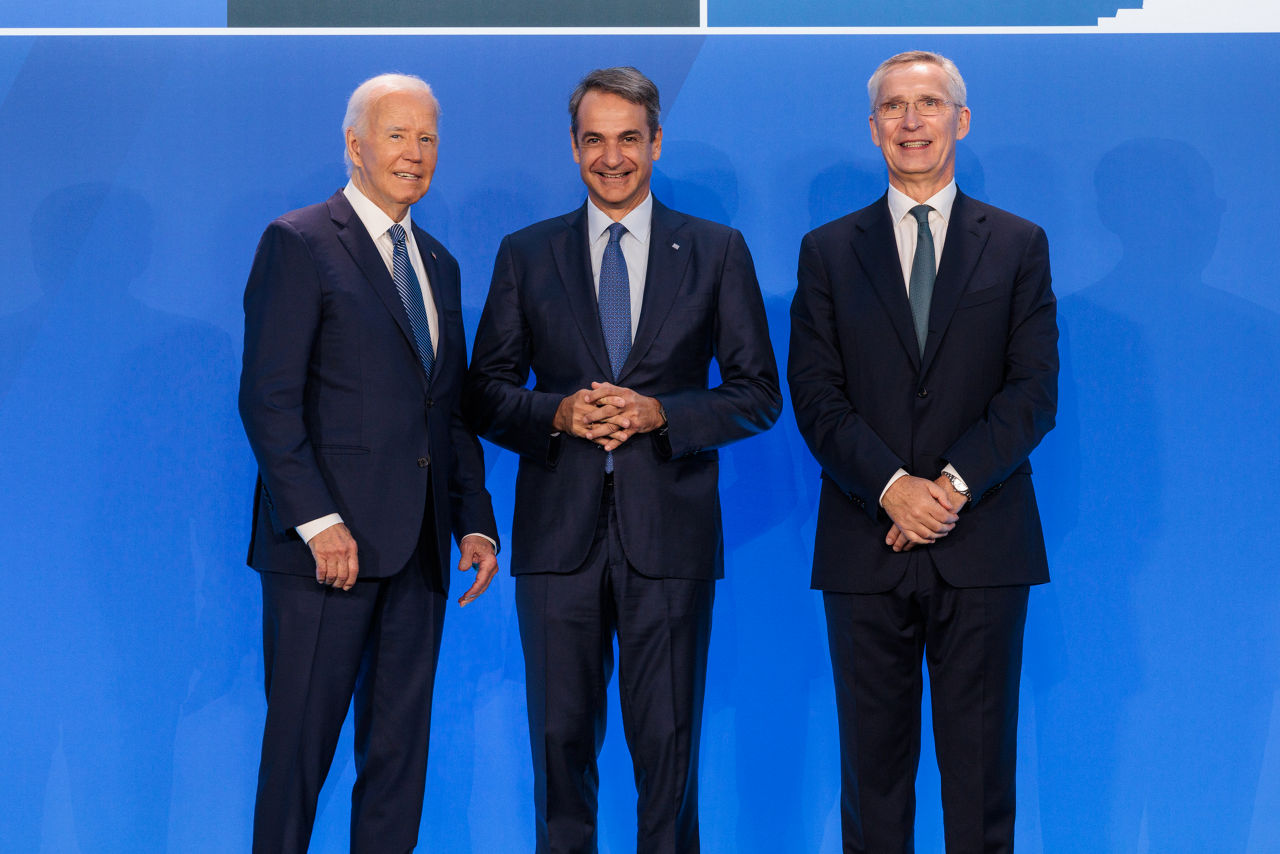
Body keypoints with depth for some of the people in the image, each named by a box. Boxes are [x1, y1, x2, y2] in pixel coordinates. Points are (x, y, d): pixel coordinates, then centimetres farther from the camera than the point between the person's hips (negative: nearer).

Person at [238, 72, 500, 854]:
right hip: (329, 544, -6)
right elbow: (269, 399, -11)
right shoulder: (299, 243, -4)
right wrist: (317, 520, -18)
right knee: (300, 745, -1)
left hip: (417, 552, 7)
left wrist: (476, 521, 9)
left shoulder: (438, 262, 18)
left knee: (400, 752, 9)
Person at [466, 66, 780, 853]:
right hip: (559, 532, 1)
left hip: (669, 531, -1)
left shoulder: (717, 252, 6)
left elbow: (758, 395, 4)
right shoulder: (526, 255, 9)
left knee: (667, 742, 1)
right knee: (562, 737, 7)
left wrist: (659, 413, -12)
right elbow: (486, 394, 8)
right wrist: (559, 413, -12)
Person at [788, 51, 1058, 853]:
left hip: (983, 543, 0)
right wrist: (890, 486, -14)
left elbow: (1034, 389, 0)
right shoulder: (829, 251, 9)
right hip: (866, 546, 1)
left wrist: (954, 483, -13)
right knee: (873, 759, 5)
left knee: (980, 763, 4)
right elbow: (816, 396, 1)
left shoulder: (1019, 245, 8)